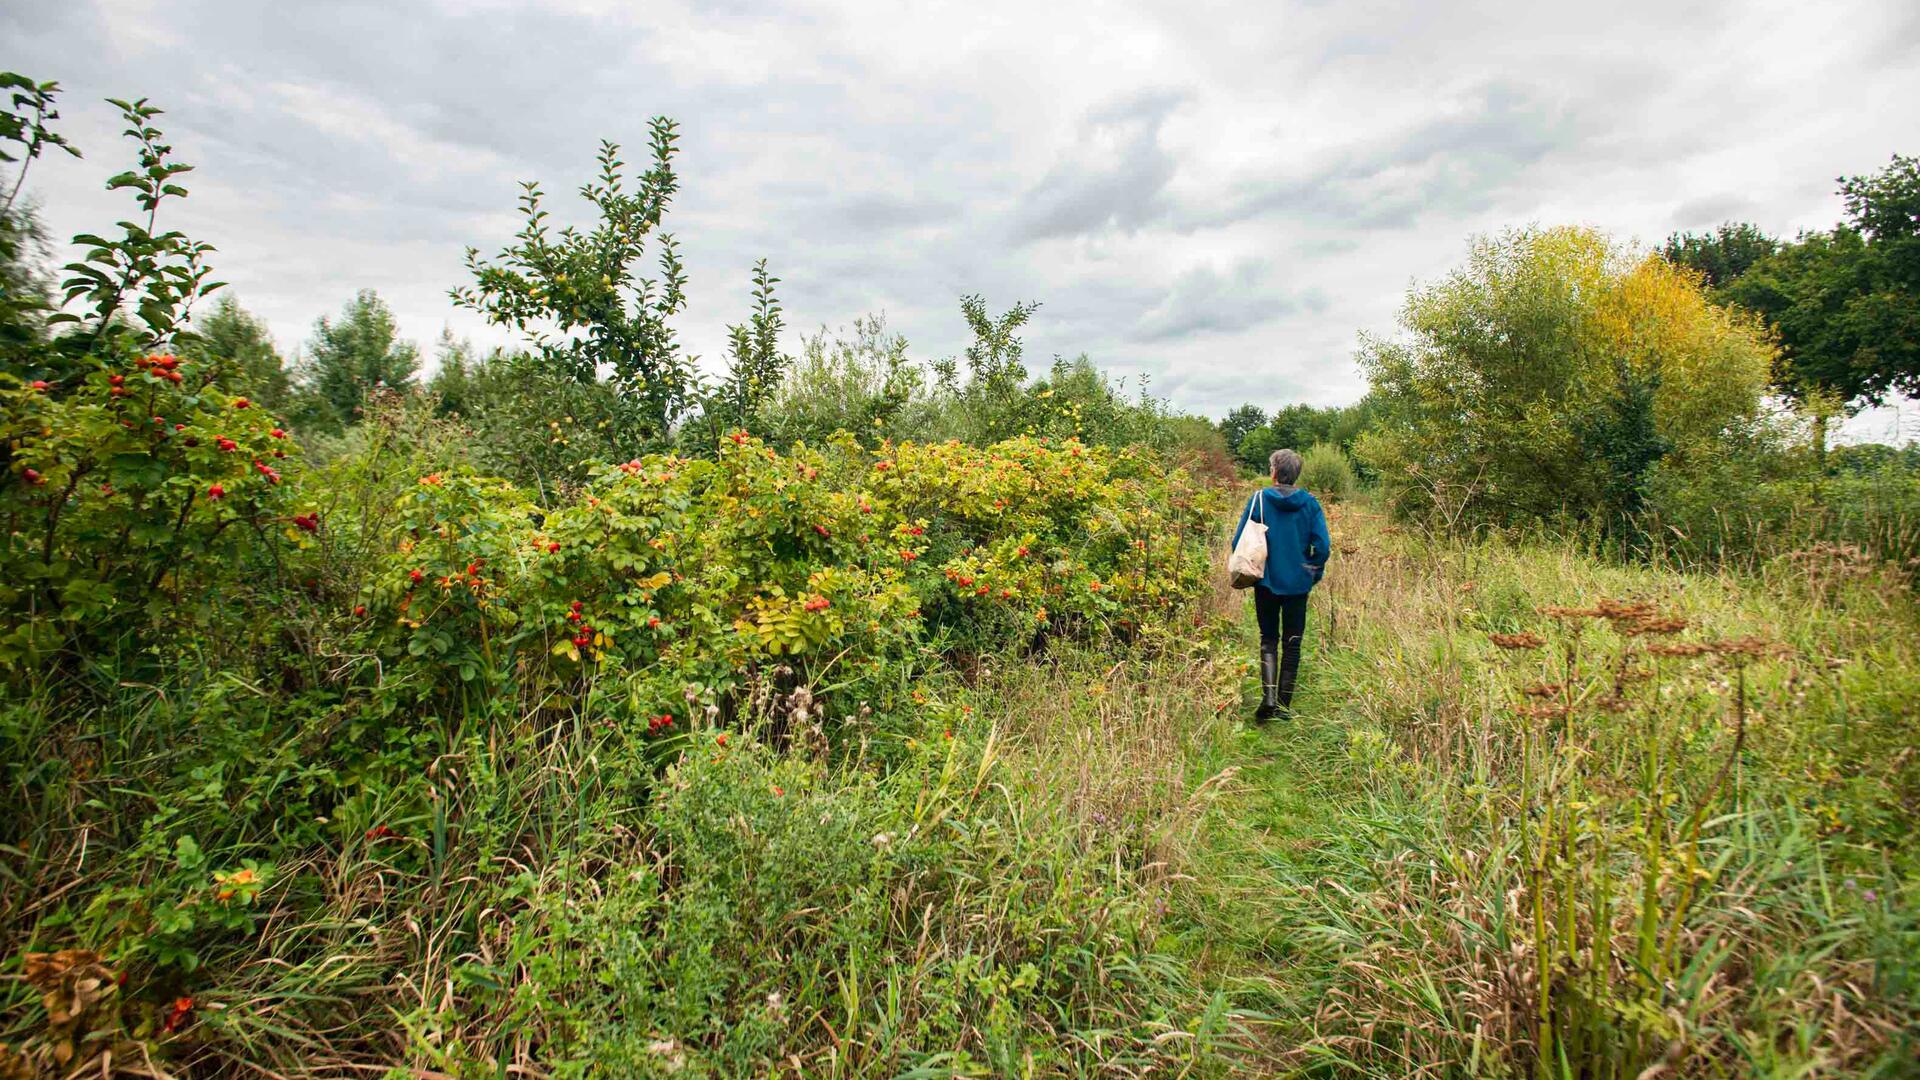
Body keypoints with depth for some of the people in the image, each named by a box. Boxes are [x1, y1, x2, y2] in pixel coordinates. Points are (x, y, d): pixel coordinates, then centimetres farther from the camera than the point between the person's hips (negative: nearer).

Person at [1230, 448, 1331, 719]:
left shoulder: (1259, 499, -7)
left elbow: (1239, 541, -8)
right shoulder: (1310, 503, -3)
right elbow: (1323, 546, -7)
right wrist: (1315, 572, 10)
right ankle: (1283, 705, 14)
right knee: (1292, 643, 11)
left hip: (1266, 581, -1)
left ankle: (1269, 695, -8)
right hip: (1298, 583, 1)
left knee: (1269, 639, 12)